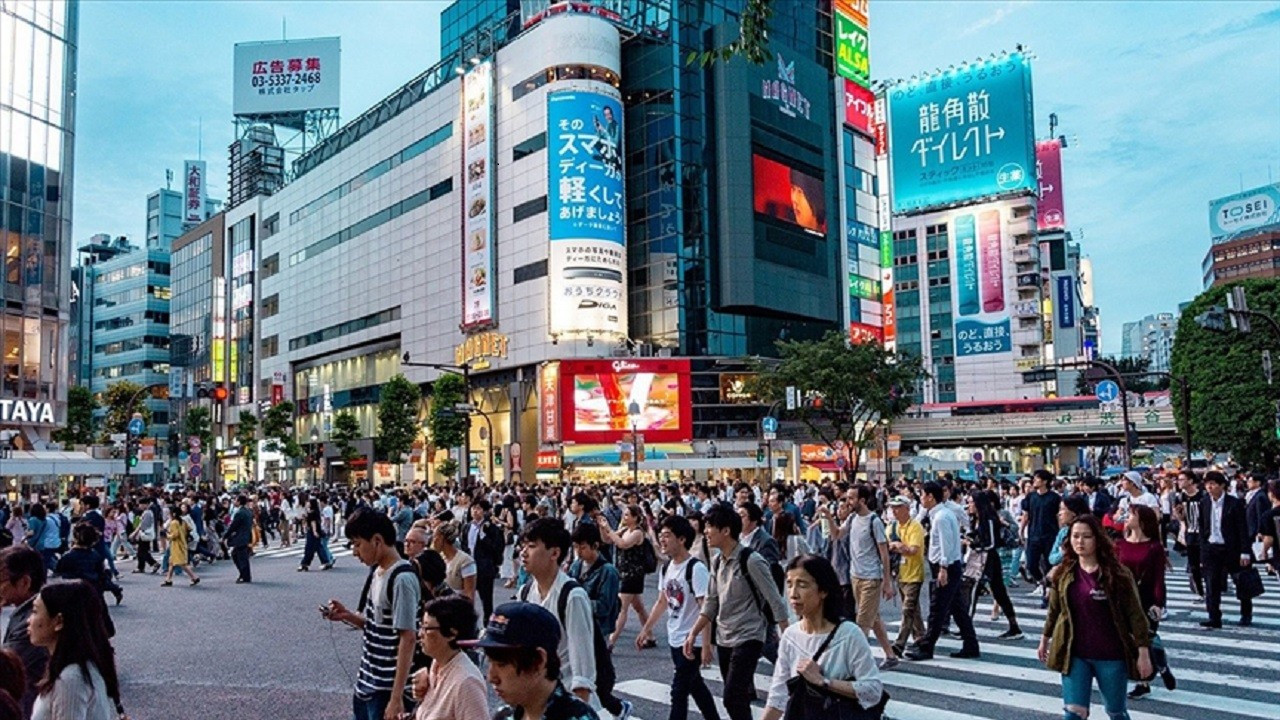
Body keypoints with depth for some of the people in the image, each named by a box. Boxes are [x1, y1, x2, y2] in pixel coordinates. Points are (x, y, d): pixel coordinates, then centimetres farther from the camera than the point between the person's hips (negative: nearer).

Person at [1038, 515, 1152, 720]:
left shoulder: (1118, 574, -10)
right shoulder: (1062, 574, -1)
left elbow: (1135, 614, -8)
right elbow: (1054, 610, 12)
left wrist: (1143, 652, -11)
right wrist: (1045, 640, 19)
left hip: (1111, 656, -1)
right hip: (1074, 654, 2)